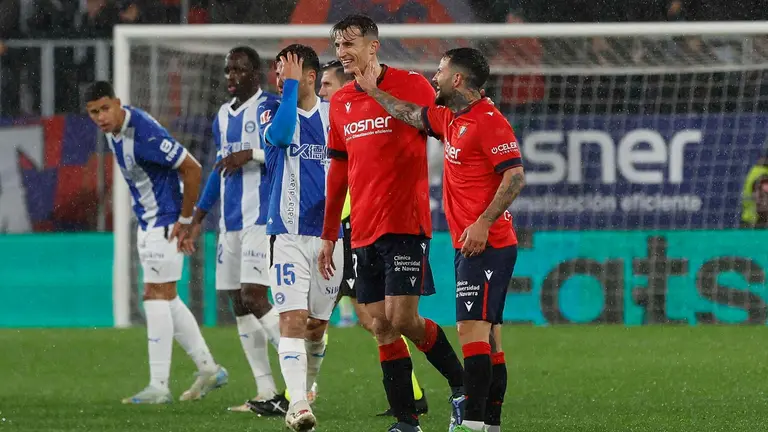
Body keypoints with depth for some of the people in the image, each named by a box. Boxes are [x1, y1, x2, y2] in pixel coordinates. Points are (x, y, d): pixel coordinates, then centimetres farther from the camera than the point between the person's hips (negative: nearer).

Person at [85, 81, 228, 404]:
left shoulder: (144, 134, -25)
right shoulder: (114, 129, 4)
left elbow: (192, 169, -23)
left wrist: (185, 220, -17)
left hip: (165, 223, -10)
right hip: (148, 222, 10)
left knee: (156, 296, -10)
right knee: (166, 299, 14)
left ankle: (159, 386, -9)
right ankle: (208, 369, 22)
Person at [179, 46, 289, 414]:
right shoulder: (223, 116, 16)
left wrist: (251, 155, -20)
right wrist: (197, 220, 25)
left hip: (262, 217, -8)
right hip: (231, 221, 8)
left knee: (253, 297, -17)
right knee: (239, 304, 5)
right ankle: (267, 394, 9)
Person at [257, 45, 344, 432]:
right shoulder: (271, 109, 1)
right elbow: (279, 134, -23)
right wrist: (289, 87, -20)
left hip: (331, 235, 2)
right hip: (288, 235, -2)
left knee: (317, 325, 11)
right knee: (292, 320, -16)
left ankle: (307, 387, 35)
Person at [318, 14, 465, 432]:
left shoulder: (412, 85, -6)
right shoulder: (340, 102, 12)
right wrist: (328, 235, 19)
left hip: (405, 225, -6)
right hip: (363, 233, 6)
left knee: (403, 319, -12)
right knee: (382, 328, 3)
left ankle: (460, 384, 10)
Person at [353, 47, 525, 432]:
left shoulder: (488, 120, -13)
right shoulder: (449, 119, 15)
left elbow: (515, 176, -19)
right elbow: (413, 115, 33)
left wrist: (483, 223, -23)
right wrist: (374, 91, 34)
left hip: (486, 243, -10)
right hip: (471, 246, 10)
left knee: (473, 329, -15)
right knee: (487, 336, 9)